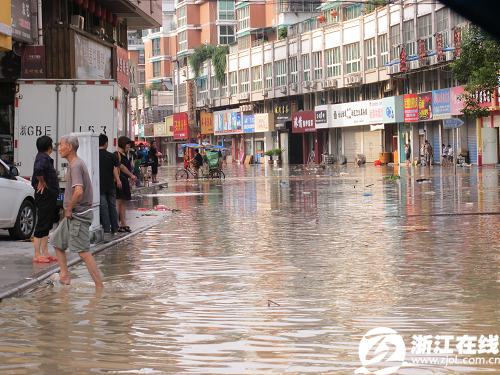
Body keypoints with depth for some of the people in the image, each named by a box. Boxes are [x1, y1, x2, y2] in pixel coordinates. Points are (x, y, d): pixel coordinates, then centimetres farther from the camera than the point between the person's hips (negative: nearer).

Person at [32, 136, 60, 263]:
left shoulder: (45, 158, 13)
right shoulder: (43, 158, -18)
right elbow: (38, 170, -37)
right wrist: (42, 183, -22)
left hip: (50, 197, 10)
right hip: (44, 196, -10)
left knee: (46, 226, 13)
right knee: (42, 225, -6)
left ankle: (45, 253, 19)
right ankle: (37, 255, -3)